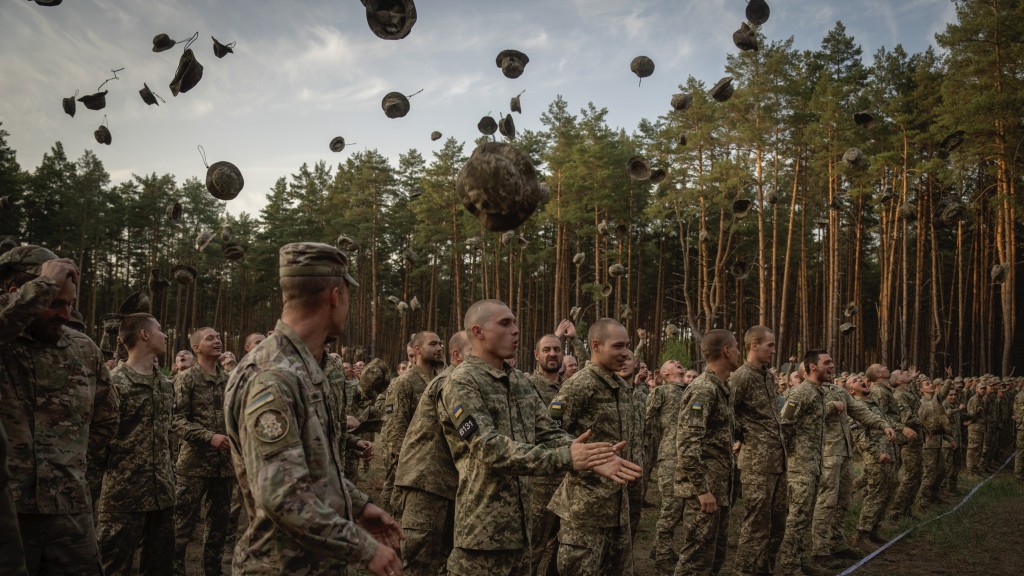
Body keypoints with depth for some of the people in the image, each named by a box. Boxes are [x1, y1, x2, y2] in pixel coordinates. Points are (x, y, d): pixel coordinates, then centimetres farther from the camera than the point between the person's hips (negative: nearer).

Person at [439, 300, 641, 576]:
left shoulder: (520, 381, 11)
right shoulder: (461, 384, -14)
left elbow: (549, 434, 6)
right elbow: (489, 448, -24)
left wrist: (592, 459, -14)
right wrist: (565, 458, -31)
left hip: (520, 524, 8)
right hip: (483, 530, -7)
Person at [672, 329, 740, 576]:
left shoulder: (722, 388, 14)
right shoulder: (702, 389, -17)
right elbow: (687, 444, -24)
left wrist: (723, 486, 19)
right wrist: (702, 489, -25)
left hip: (720, 486, 10)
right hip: (706, 487, -10)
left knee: (717, 552, 17)